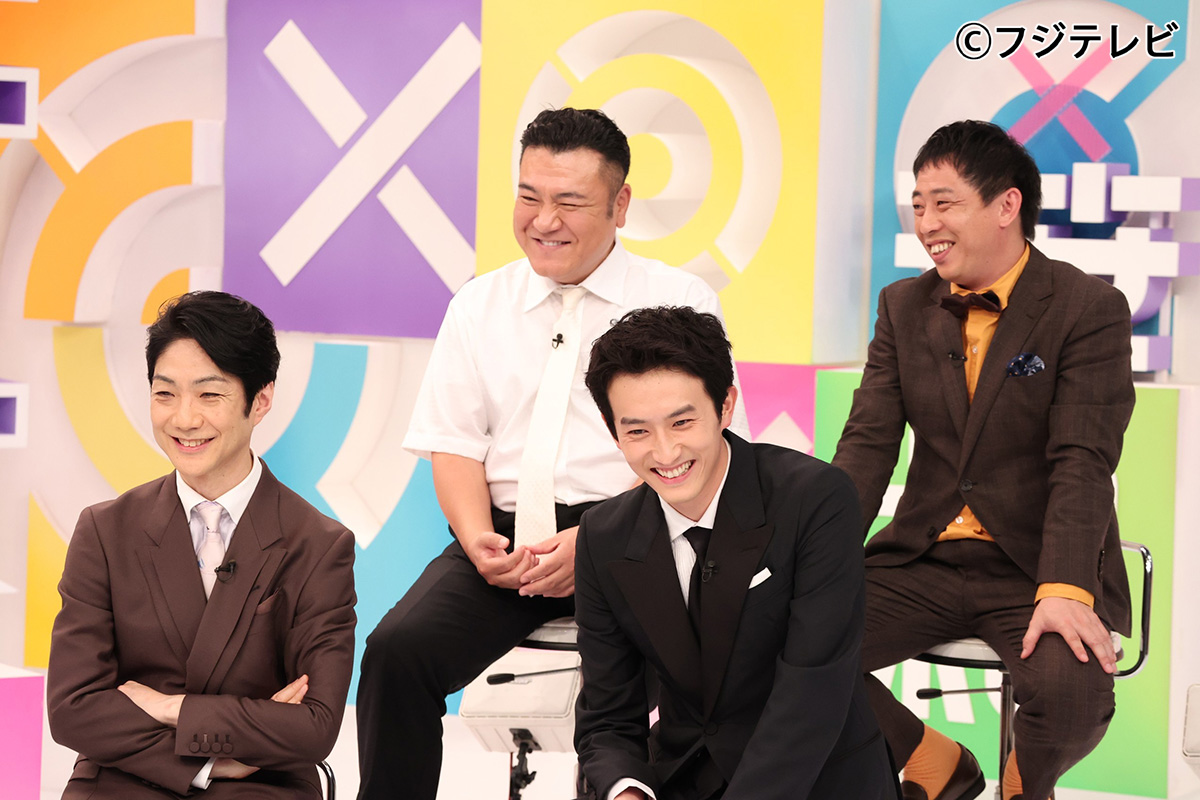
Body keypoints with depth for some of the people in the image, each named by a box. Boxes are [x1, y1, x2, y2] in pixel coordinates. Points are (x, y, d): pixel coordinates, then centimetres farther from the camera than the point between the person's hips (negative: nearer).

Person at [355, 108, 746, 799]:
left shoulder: (679, 302, 5)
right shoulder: (478, 307, 16)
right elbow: (456, 445, 12)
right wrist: (478, 541, -9)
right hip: (506, 535, 3)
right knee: (397, 650, -22)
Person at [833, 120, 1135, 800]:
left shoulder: (1089, 310, -6)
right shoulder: (904, 308, 10)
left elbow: (1083, 463, -15)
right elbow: (868, 443, 2)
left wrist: (1064, 590, -30)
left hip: (1037, 570, -4)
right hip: (923, 563, 4)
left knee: (1073, 692, -33)